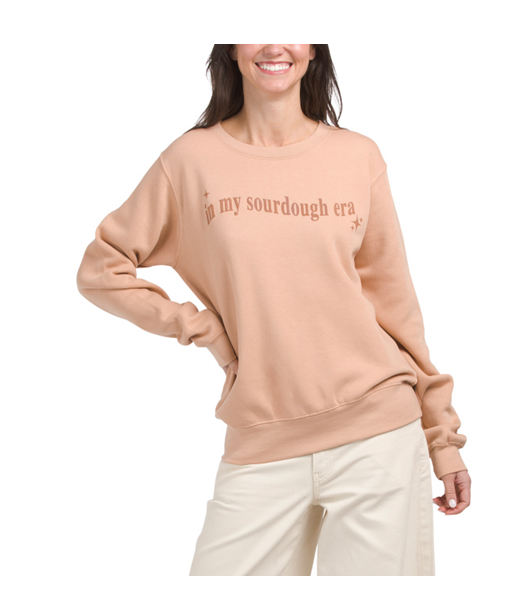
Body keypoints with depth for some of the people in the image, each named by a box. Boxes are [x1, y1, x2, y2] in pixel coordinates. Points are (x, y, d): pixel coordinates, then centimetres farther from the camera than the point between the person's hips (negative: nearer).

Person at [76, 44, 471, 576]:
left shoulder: (359, 156, 5)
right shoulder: (192, 158, 2)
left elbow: (394, 297, 8)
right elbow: (99, 271, 8)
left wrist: (442, 434, 9)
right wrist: (202, 328, -2)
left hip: (377, 433, 1)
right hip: (260, 449, 0)